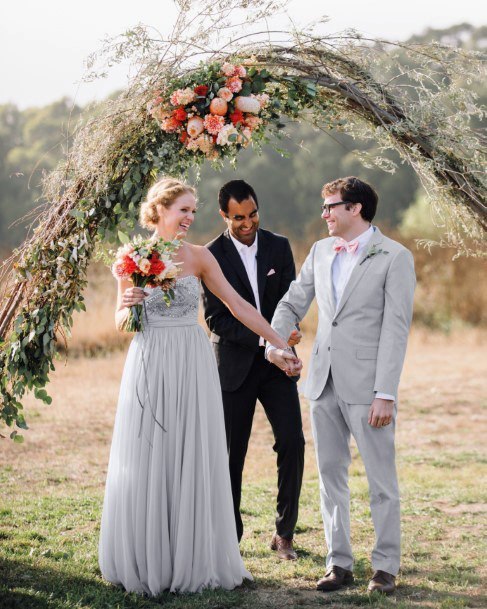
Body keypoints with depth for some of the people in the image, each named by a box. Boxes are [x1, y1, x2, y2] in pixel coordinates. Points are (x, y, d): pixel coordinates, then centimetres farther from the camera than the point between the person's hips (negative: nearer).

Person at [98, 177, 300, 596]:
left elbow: (238, 305, 4)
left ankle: (192, 561, 14)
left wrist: (281, 343, 3)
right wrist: (129, 306, -16)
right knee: (147, 463, 3)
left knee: (193, 461, 3)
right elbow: (121, 322, 7)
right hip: (150, 367, -1)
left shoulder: (198, 257, 2)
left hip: (193, 368, 1)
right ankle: (146, 563, 15)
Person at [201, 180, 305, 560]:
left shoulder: (279, 247, 3)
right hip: (235, 366, -2)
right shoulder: (211, 257, -7)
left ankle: (284, 533, 7)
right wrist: (263, 337, -22)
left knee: (292, 442, -5)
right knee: (232, 454, 3)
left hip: (276, 364, 3)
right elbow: (216, 318, -11)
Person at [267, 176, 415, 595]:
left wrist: (386, 394, -16)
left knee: (382, 481, 2)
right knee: (331, 476, 10)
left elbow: (396, 329, -11)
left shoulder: (395, 257, -6)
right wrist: (274, 340, -2)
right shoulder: (320, 252, 12)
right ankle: (339, 563, 18)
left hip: (366, 387, -6)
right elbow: (293, 303, 18)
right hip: (324, 383, 6)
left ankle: (386, 566, 12)